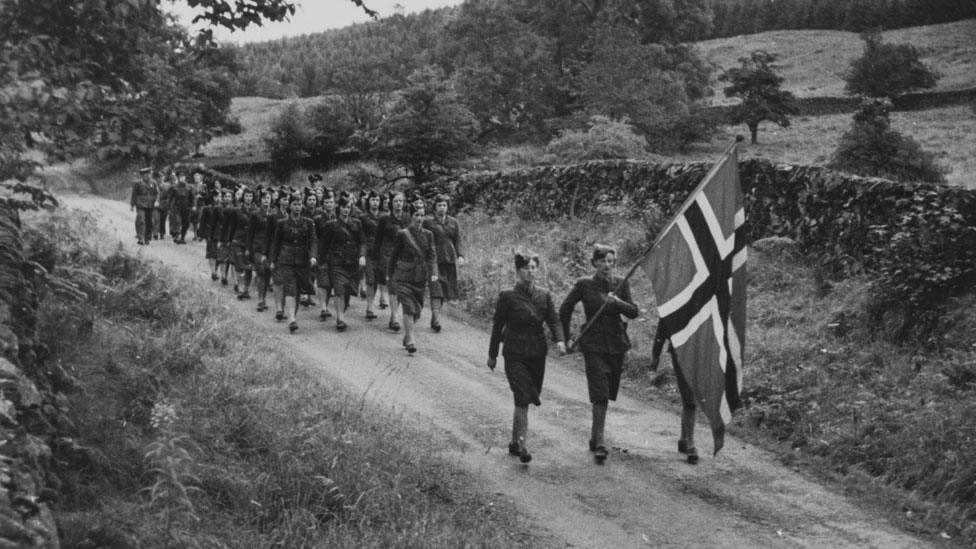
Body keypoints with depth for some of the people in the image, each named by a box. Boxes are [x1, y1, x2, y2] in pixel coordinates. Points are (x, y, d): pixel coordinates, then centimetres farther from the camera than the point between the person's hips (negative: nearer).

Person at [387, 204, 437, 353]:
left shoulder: (428, 235, 7)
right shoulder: (403, 234, -2)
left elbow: (432, 255, 4)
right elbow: (394, 255, 6)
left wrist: (434, 273, -11)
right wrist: (390, 275, 9)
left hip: (421, 277, 4)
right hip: (404, 276, -4)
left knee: (417, 309, 9)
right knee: (408, 307, -14)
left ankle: (406, 336, 28)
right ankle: (410, 341, -16)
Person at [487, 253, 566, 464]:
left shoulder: (544, 296, 6)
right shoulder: (507, 297, -5)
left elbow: (553, 320, 2)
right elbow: (497, 326, 1)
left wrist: (560, 340, -18)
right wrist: (492, 354, 6)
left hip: (538, 355, 4)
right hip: (515, 355, -4)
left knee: (527, 399, 10)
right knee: (523, 398, -15)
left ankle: (515, 442, 25)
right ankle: (520, 444, -11)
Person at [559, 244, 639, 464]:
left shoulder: (621, 284, 3)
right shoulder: (584, 285, -4)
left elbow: (634, 312, -4)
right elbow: (564, 310, 6)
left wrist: (618, 302, -22)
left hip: (616, 345, 3)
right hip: (593, 345, -3)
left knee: (607, 393, 12)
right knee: (600, 394, -14)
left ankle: (595, 436, 29)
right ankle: (599, 443, -15)